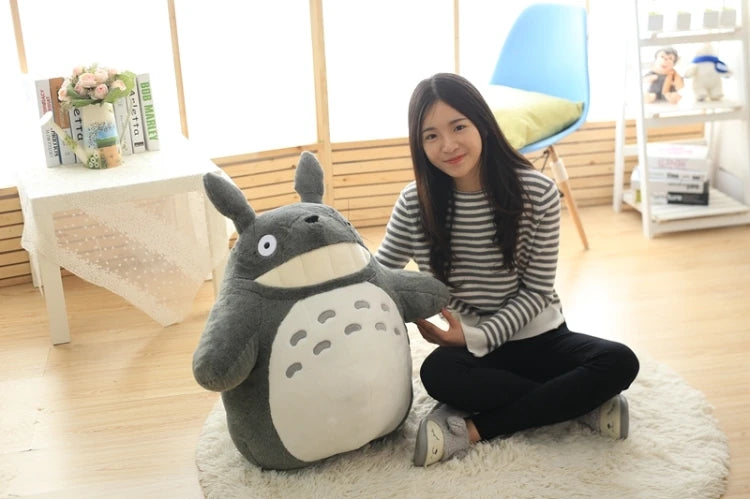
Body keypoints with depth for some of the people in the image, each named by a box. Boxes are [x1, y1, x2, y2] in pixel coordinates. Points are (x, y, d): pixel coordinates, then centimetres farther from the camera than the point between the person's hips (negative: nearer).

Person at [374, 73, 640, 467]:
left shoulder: (537, 192, -14)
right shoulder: (415, 203, -9)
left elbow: (537, 291, -10)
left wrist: (477, 337, -21)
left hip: (538, 336, 0)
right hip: (471, 344, 0)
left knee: (619, 362, -27)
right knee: (437, 373, -34)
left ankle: (474, 428, -24)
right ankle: (581, 403, -19)